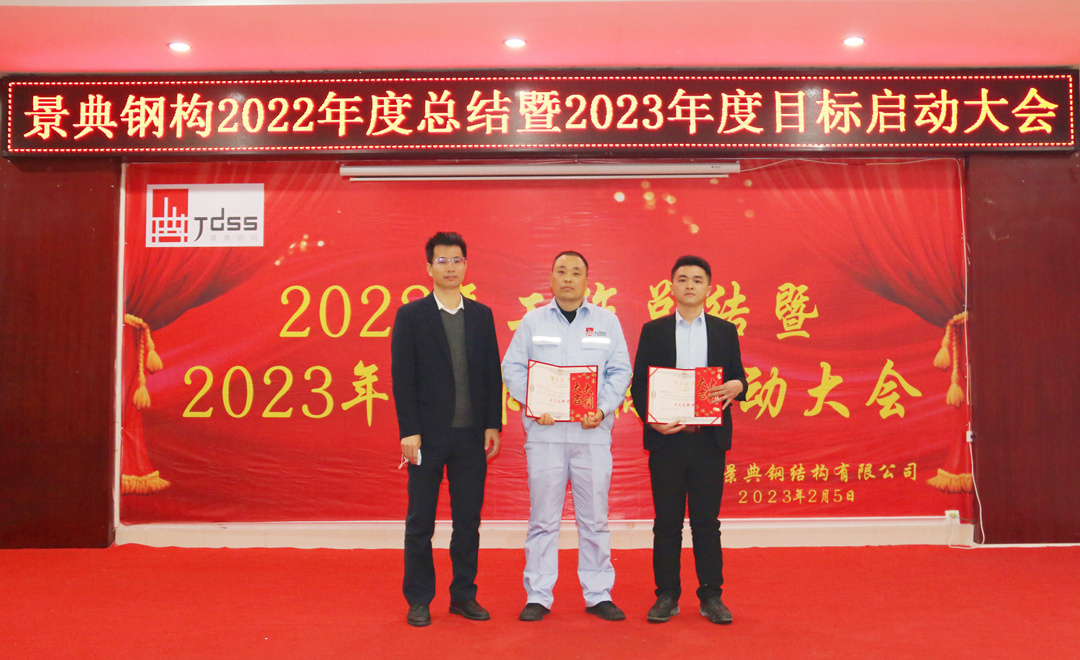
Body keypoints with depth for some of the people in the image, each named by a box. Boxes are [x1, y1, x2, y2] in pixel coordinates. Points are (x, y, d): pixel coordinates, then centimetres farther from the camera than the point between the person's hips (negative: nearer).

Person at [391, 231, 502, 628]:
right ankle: (419, 600, 19)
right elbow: (402, 378, -4)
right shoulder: (410, 316, 0)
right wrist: (409, 431, -10)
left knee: (469, 519, 10)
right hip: (428, 435, -3)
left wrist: (493, 425, 1)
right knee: (420, 522, 7)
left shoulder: (482, 315, 9)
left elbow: (492, 375, 8)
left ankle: (464, 595, 23)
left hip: (472, 435, 3)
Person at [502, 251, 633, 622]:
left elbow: (620, 371, 7)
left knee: (594, 517, 6)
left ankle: (598, 595, 18)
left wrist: (603, 409, -8)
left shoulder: (607, 321, 11)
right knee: (543, 517, 3)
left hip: (593, 432, 1)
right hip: (544, 431, 0)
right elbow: (512, 369, 6)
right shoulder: (533, 321, 9)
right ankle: (538, 596, 14)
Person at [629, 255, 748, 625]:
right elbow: (638, 384, 4)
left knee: (707, 521, 6)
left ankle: (711, 596, 18)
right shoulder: (653, 330, 7)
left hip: (710, 439, 1)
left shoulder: (725, 331, 10)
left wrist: (736, 386, -14)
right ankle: (666, 596, 17)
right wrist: (650, 418, -12)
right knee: (667, 521, 6)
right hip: (666, 438, 0)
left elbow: (737, 379, 10)